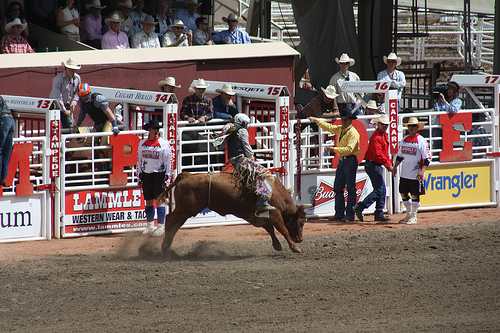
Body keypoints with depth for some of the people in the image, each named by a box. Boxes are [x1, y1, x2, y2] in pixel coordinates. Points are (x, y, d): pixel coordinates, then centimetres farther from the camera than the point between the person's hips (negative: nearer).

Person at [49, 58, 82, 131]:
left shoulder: (77, 78, -2)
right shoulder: (58, 79, -22)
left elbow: (77, 92, 13)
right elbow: (57, 97, -23)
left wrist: (74, 102, -4)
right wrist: (64, 110, -21)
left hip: (67, 105, 6)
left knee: (70, 126, 3)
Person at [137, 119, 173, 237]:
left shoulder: (164, 144, -4)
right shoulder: (142, 144, 8)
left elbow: (168, 162, -4)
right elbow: (139, 161, 15)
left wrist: (167, 179, -9)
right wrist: (139, 177, 11)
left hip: (159, 175, -4)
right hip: (146, 176, 4)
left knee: (159, 201, -6)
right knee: (149, 201, 9)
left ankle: (161, 227, -3)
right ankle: (150, 226, 19)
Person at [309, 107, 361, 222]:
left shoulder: (353, 133, -13)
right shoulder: (340, 129, 13)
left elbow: (349, 149, -23)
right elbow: (328, 127, 26)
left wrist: (335, 149, -27)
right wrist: (317, 120, 22)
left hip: (350, 161, -9)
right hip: (341, 161, 9)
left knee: (351, 189, -6)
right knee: (338, 188, 9)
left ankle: (350, 214, -5)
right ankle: (339, 213, 13)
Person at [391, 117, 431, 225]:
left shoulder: (421, 141, -9)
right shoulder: (404, 140, 10)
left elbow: (427, 158, -11)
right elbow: (399, 155, 22)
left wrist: (422, 171, -22)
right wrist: (395, 167, 15)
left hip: (416, 175, -6)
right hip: (404, 174, 6)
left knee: (415, 195, 1)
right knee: (403, 194, 10)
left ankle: (413, 217, 11)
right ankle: (409, 215, 25)